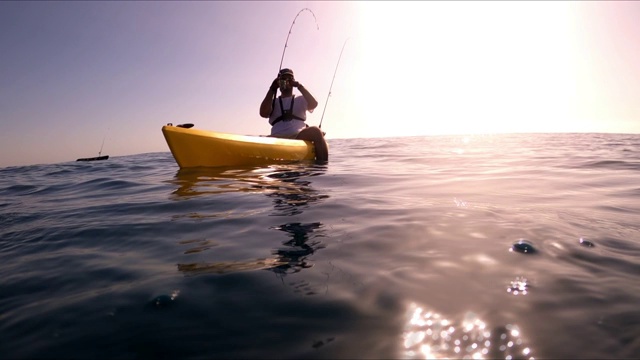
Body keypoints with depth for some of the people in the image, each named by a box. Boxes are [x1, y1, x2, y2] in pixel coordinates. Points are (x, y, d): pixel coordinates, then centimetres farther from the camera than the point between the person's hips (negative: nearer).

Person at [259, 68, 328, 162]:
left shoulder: (300, 100, 22)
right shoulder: (273, 102, 23)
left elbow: (313, 104, 0)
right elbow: (263, 113, 1)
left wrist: (299, 86, -1)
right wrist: (272, 89, 3)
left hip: (299, 136, 1)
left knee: (315, 130, -31)